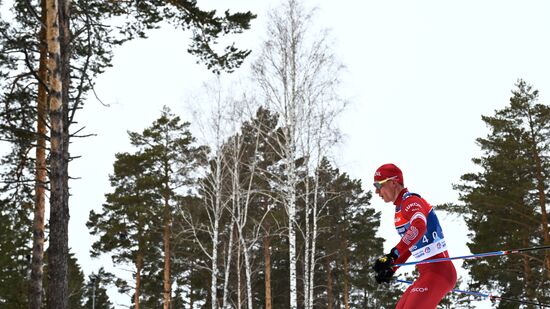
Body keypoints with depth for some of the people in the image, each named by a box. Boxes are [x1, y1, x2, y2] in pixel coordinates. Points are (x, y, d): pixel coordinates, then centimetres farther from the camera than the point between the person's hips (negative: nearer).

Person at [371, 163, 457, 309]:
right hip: (427, 273, 10)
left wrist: (392, 255, -41)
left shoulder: (411, 200, -12)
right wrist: (391, 270, 20)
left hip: (439, 271, -10)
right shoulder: (400, 208, 17)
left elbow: (419, 227, -34)